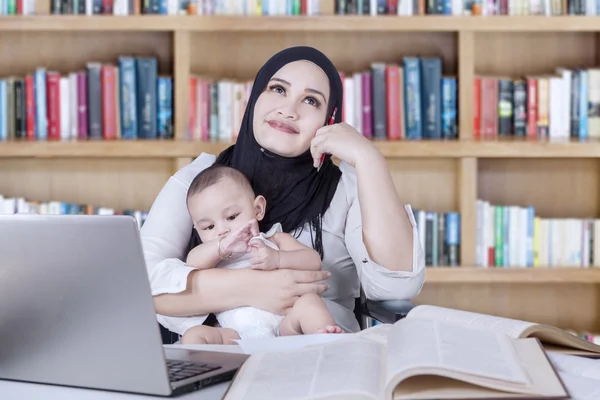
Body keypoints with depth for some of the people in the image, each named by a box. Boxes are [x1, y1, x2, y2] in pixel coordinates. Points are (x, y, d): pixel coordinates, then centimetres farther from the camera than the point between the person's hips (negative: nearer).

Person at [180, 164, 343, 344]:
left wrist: (277, 259, -11)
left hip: (284, 324, 0)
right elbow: (193, 262, 1)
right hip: (238, 334, 1)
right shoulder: (213, 256, 26)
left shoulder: (275, 240, 23)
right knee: (193, 336, -22)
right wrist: (223, 246, -17)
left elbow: (314, 261, 7)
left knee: (308, 301, -27)